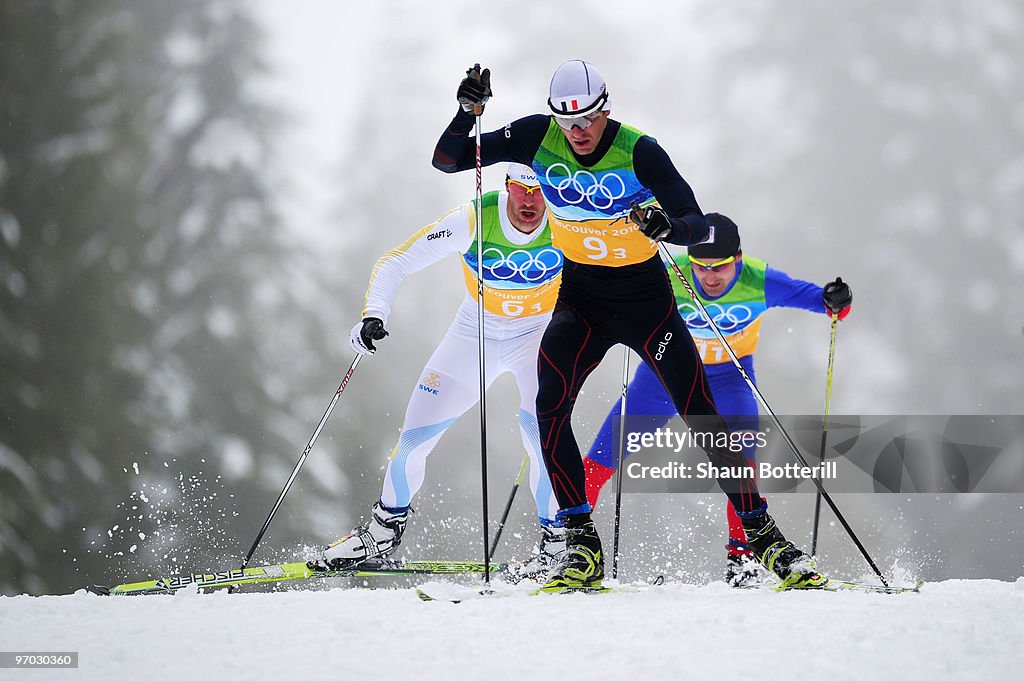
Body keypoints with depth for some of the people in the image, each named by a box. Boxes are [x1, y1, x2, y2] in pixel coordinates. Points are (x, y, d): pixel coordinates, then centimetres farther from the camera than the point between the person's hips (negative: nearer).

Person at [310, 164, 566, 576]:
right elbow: (395, 264, -19)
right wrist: (374, 316, -33)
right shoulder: (473, 221, -25)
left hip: (539, 332, -1)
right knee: (415, 438, 1)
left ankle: (556, 540, -13)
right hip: (475, 335, 2)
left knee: (538, 427, -28)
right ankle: (385, 530, 27)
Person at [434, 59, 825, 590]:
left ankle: (763, 535, 8)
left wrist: (668, 226, -42)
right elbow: (447, 161, -7)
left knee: (702, 416, -6)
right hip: (580, 298, 2)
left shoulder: (639, 151, -19)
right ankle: (583, 546, -16)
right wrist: (468, 111, -24)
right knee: (549, 406, -21)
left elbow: (701, 226, -20)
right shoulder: (539, 138, -11)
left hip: (645, 297, -2)